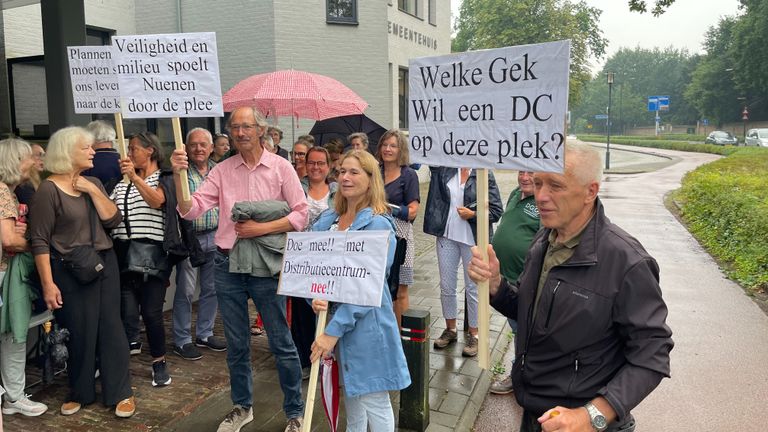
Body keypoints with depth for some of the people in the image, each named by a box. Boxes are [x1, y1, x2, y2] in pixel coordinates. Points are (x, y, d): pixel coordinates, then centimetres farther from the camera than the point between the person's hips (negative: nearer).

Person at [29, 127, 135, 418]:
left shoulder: (93, 182, 8)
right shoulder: (49, 190, -10)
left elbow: (112, 220, 0)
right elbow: (40, 241, -12)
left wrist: (93, 190, -10)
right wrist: (48, 284, -16)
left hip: (105, 263, 5)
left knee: (110, 326, 5)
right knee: (80, 332, 4)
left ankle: (121, 392, 14)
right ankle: (80, 392, 25)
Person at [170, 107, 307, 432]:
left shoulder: (280, 167, -3)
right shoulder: (222, 171, 3)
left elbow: (300, 215, -7)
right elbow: (191, 211, -5)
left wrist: (261, 228, -16)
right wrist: (178, 175, -20)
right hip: (228, 264, 3)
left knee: (282, 343, 4)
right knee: (236, 344, 16)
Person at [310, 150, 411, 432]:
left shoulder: (378, 225, -15)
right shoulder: (327, 220, 6)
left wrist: (333, 331, -23)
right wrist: (314, 297, -16)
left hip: (366, 322, -6)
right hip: (332, 314, 6)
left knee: (373, 399, 5)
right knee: (351, 394, 22)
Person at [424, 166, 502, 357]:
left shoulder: (484, 174, -6)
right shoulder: (443, 168, 1)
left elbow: (496, 210, -5)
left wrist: (473, 214, -17)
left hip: (473, 239, -3)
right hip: (446, 236, 3)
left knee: (473, 288, 7)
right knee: (446, 286, 12)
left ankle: (474, 335, 22)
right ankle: (450, 329, 31)